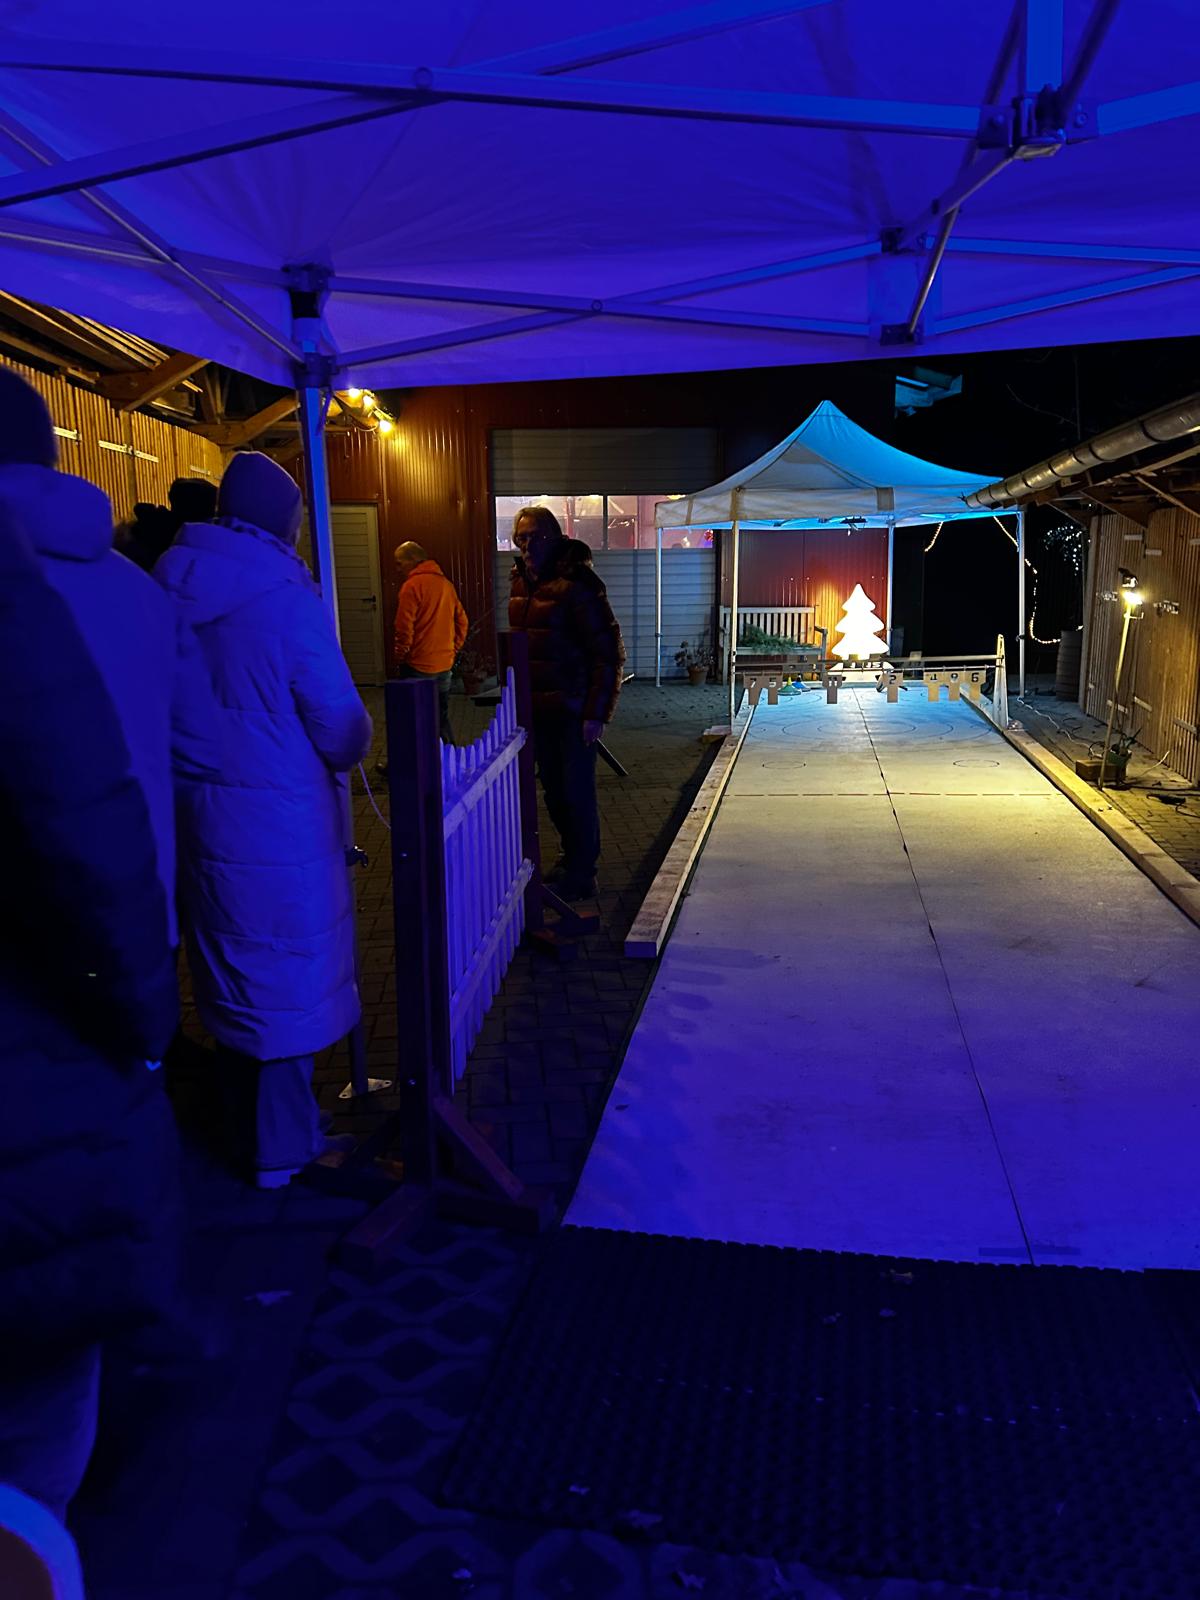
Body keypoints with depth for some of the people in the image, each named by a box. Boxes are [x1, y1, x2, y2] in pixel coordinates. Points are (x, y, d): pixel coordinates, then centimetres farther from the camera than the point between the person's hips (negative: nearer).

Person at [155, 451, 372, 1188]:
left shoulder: (169, 588, 1)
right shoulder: (288, 599, -17)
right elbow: (343, 732, -15)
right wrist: (349, 747, 6)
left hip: (199, 816, 6)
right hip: (282, 822, -6)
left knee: (233, 971, 20)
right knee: (290, 976, 9)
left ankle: (247, 1129, 38)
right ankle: (282, 1149, 23)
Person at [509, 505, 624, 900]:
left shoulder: (576, 586, -15)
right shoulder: (521, 584, 10)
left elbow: (606, 652, -17)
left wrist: (597, 712, -19)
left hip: (573, 711, -8)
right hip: (538, 709, 8)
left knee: (577, 792, -2)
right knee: (554, 791, 16)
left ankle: (582, 875, 9)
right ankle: (572, 858, 31)